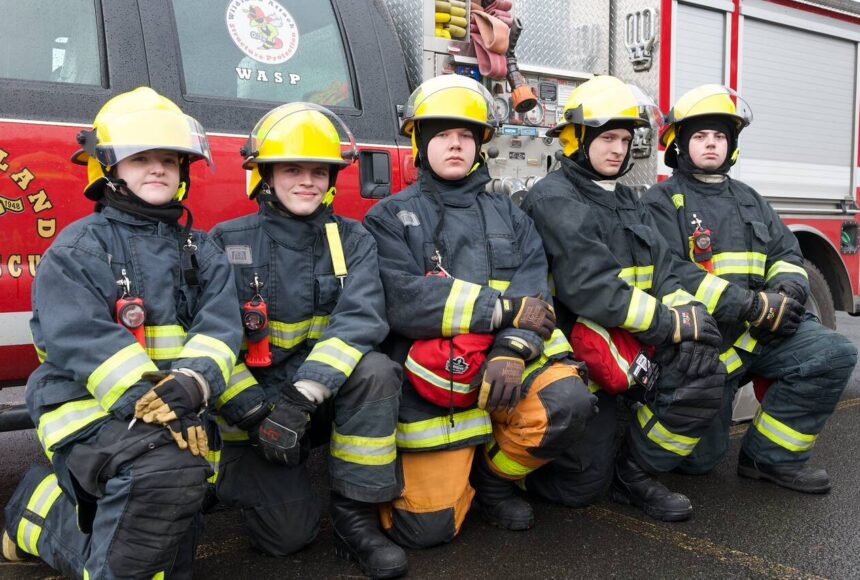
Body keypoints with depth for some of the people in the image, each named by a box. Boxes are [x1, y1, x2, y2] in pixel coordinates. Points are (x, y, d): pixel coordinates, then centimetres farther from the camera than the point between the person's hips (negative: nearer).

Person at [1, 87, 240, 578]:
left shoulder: (201, 251, 12)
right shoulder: (78, 249, -2)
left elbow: (220, 328, -3)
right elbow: (83, 341, -16)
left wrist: (191, 384, -24)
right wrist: (149, 404, -28)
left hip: (178, 412, 6)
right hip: (90, 410, -6)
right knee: (170, 470, -36)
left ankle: (49, 506, 26)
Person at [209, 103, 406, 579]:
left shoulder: (351, 240, -2)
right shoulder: (228, 243, -5)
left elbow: (360, 319, -19)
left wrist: (302, 397, -30)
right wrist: (255, 412, -20)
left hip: (328, 395, 2)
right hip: (252, 403, -1)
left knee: (374, 371, -31)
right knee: (289, 533, -14)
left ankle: (356, 517, -16)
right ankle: (241, 474, 21)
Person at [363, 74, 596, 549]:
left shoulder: (509, 217, 11)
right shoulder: (391, 218, 1)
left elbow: (533, 296, -3)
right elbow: (404, 301, -16)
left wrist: (512, 351, -24)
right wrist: (506, 309, -17)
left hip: (504, 369, 3)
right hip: (432, 387, -3)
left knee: (566, 400, -27)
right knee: (428, 528, -8)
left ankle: (494, 478, 3)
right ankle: (454, 469, 28)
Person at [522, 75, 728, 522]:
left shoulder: (626, 200, 15)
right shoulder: (553, 199, -12)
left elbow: (659, 272, 7)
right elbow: (591, 285, -23)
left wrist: (689, 311, -13)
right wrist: (669, 323, -23)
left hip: (631, 343, 7)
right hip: (576, 350, -7)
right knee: (581, 486, -3)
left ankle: (635, 474, 0)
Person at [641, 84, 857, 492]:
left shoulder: (749, 199, 17)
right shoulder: (662, 202, -5)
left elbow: (786, 254, 13)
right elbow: (673, 273, -19)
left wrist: (786, 292, -12)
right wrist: (753, 306, -24)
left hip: (759, 330, 6)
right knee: (700, 459, -3)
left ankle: (770, 455, -5)